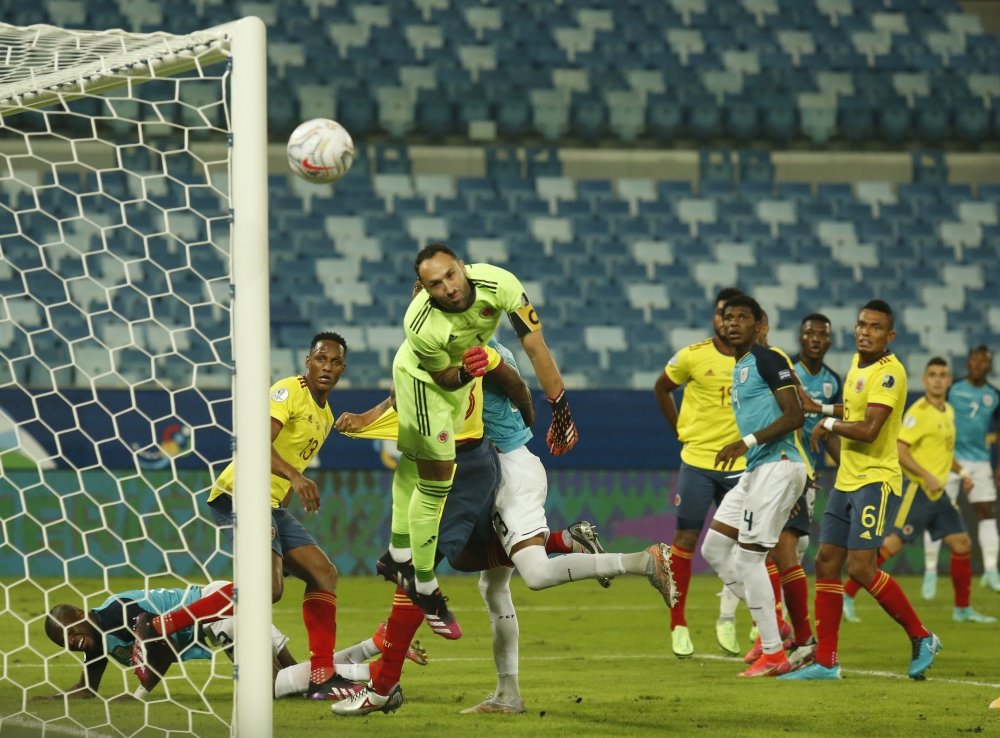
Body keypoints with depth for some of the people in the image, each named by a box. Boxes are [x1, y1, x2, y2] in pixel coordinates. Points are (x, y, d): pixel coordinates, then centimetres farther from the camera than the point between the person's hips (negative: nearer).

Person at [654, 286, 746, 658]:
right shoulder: (692, 356, -3)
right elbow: (662, 388, 13)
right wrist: (682, 430, 8)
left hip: (740, 464, 2)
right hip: (697, 460, -2)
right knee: (686, 539, -3)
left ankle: (728, 618, 19)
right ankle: (678, 624, 4)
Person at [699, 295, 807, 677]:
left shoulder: (767, 360, -9)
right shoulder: (738, 368, 19)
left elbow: (794, 416, -17)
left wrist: (747, 442, -23)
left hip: (777, 466, -10)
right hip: (756, 470, 10)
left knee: (748, 556, -10)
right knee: (714, 548, 9)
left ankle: (774, 655, -5)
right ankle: (769, 624, 14)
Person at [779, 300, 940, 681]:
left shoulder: (889, 373, -16)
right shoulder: (857, 363, 12)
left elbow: (868, 429, -25)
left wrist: (829, 424, -10)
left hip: (876, 481, -9)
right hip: (846, 480, 9)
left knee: (860, 568, -15)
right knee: (826, 563, 6)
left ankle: (921, 638, 1)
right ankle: (825, 661, 10)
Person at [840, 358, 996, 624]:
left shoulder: (948, 411, 13)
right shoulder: (919, 412, -13)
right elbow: (899, 450, -19)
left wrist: (961, 472, 14)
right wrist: (927, 476, -23)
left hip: (939, 493, 8)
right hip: (920, 490, -8)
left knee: (962, 544, 5)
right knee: (894, 544, -10)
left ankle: (962, 609, 14)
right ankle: (847, 596, -3)